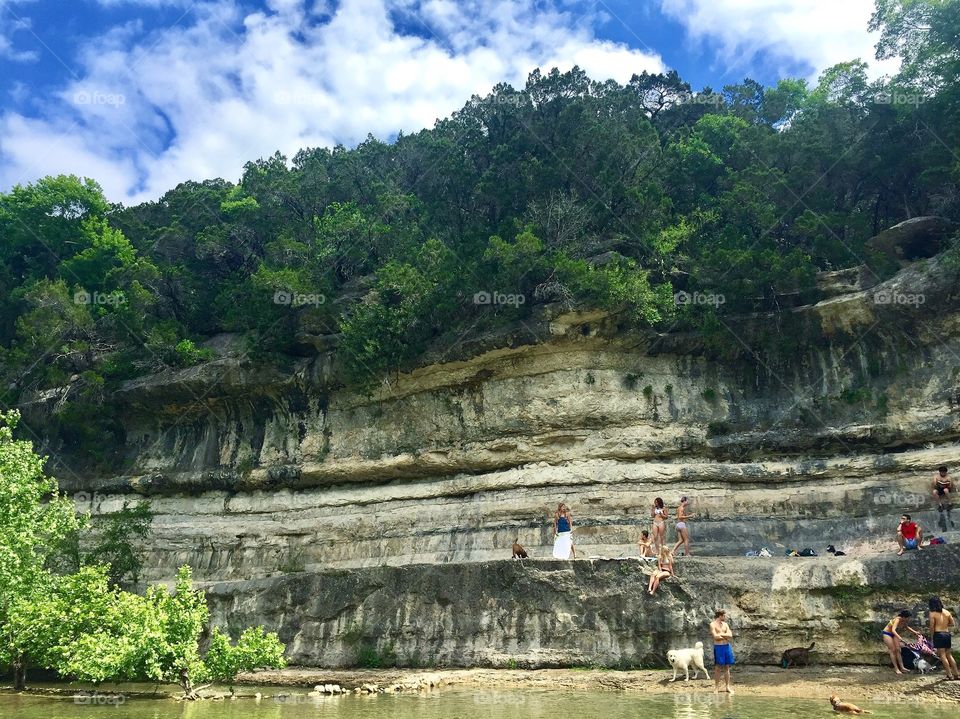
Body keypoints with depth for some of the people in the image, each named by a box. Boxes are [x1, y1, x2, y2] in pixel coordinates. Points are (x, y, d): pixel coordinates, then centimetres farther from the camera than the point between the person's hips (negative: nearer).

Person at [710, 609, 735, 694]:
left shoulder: (725, 624, 11)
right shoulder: (713, 624, -6)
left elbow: (730, 635, 1)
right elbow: (716, 637, -16)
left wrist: (721, 634, -10)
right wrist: (726, 635, -5)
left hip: (727, 646, 5)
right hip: (718, 647, -5)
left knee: (727, 667, 8)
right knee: (718, 667, -1)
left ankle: (728, 687, 14)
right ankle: (716, 687, 5)